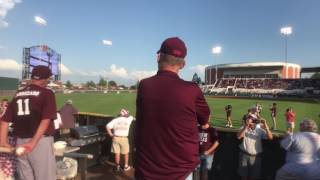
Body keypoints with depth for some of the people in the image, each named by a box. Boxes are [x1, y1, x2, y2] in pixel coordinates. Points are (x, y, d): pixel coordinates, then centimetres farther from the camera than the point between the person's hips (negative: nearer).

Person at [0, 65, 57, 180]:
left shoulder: (18, 94, 12)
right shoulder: (47, 93, -6)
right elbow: (46, 120, -19)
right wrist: (33, 142, -21)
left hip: (20, 142, 6)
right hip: (41, 141, -6)